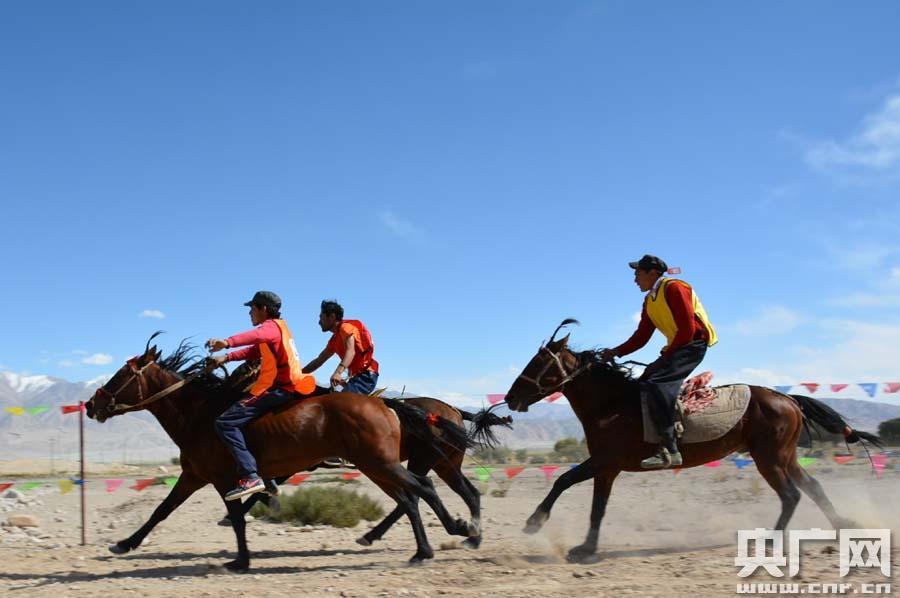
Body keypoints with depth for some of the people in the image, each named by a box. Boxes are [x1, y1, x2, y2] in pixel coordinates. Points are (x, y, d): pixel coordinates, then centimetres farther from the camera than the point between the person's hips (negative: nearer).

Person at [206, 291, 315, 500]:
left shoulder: (271, 326, -6)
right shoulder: (279, 328, 24)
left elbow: (256, 335, -30)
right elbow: (254, 350, 29)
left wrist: (227, 342, -46)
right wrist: (227, 357, 14)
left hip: (277, 389, -10)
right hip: (288, 387, 10)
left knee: (225, 422, -16)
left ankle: (250, 477, -27)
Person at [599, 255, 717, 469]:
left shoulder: (674, 288, -13)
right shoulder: (650, 301, 15)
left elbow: (687, 329, -18)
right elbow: (641, 337, 14)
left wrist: (667, 355, -15)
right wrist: (616, 352, 2)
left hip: (694, 344, -10)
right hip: (676, 347, 10)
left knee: (656, 383, -27)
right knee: (643, 383, 6)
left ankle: (670, 450, -31)